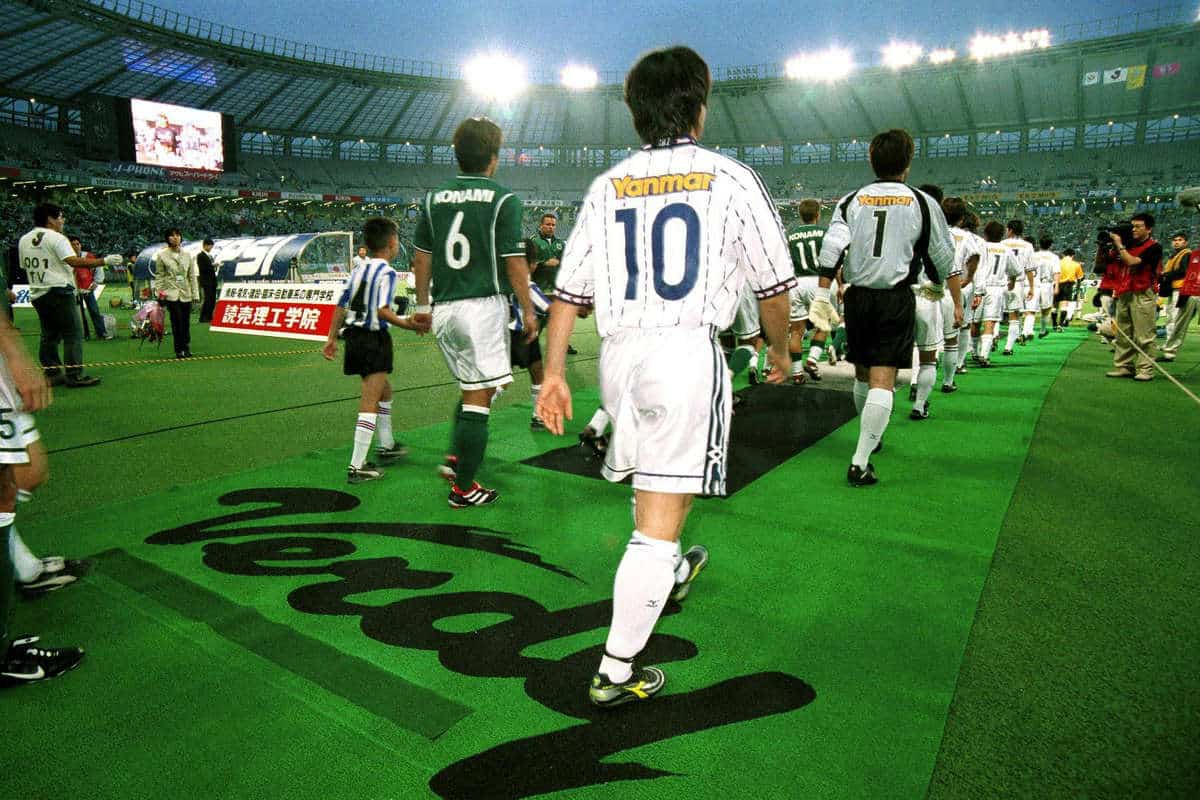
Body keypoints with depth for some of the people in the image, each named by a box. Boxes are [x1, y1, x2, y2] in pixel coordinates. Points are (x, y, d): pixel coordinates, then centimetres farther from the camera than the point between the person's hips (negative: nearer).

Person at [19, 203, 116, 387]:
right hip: (59, 291, -8)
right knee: (73, 334, -6)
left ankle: (52, 374, 14)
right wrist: (104, 261, -23)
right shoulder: (56, 237, -9)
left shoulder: (23, 240, 15)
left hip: (37, 294, 8)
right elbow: (73, 261, -21)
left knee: (49, 336, 13)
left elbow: (25, 266, 20)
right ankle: (75, 376, -10)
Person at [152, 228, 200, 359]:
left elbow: (192, 276, 8)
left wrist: (195, 294, 4)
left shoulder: (188, 255, 8)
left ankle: (186, 348, 18)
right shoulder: (161, 255, 1)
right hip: (171, 294, -2)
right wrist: (159, 292, -4)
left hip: (186, 294, 2)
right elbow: (159, 276, 4)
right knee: (177, 321, -8)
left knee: (186, 322, 4)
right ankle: (179, 350, 1)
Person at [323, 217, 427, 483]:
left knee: (384, 390, 25)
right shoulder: (386, 272, -11)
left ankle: (386, 446, 38)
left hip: (354, 336, 9)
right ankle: (357, 466, -8)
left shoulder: (358, 269, 12)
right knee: (370, 402, -7)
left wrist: (332, 338, 17)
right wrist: (410, 325, -19)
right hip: (374, 339, -9)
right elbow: (382, 311, -22)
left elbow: (341, 306, 12)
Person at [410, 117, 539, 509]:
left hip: (444, 310, 6)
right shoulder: (503, 200, -6)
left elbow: (421, 258, 12)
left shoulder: (434, 198, 9)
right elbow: (514, 262, -8)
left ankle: (455, 458, 16)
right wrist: (528, 310, 2)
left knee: (472, 387, 23)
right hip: (483, 305, -6)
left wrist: (422, 304, 22)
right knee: (479, 396, 0)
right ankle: (463, 488, 5)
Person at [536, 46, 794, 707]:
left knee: (659, 483, 29)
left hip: (618, 354, 6)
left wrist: (553, 372, 11)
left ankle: (669, 574, 53)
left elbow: (568, 291, 6)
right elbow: (773, 285, 5)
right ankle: (616, 672, 7)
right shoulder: (730, 179, 0)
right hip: (688, 353, -5)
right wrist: (781, 352, 20)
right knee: (658, 520, 0)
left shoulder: (607, 187, 10)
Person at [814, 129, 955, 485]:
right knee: (883, 380, -7)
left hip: (858, 296, 3)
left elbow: (831, 247, -8)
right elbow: (942, 255, 9)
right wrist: (937, 284, 29)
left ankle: (871, 437, 40)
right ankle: (860, 463, -14)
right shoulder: (922, 202, 3)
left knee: (862, 373, 19)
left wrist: (822, 293, -7)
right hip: (897, 298, -3)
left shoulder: (852, 201, 5)